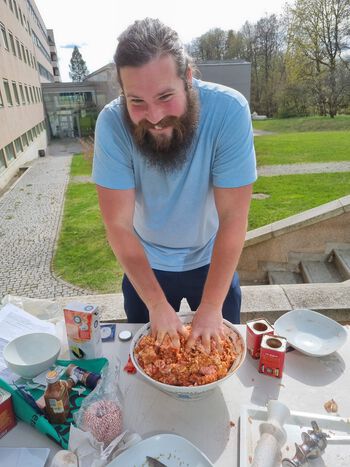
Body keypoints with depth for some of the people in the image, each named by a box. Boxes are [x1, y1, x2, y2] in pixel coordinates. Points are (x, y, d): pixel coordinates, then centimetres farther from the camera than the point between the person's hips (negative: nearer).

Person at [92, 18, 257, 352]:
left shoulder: (229, 110, -27)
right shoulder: (112, 123, -24)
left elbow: (233, 218, -26)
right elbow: (119, 225, -23)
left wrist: (211, 306, -25)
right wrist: (157, 304, -25)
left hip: (211, 259, 0)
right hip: (145, 264, 1)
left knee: (222, 348, 23)